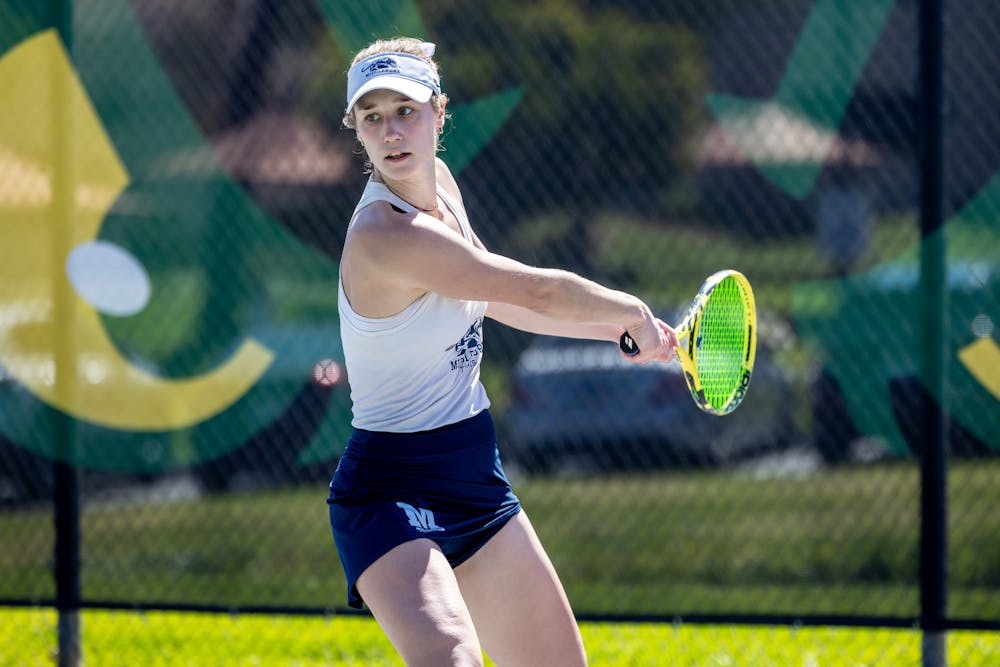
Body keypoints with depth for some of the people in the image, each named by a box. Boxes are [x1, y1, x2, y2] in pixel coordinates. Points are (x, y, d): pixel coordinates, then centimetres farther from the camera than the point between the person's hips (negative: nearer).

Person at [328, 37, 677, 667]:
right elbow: (541, 291, -20)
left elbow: (495, 298, 21)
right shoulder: (385, 235, -26)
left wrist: (621, 328, 24)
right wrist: (633, 312, -3)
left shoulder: (439, 182, 3)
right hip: (391, 492, -9)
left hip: (476, 483, 9)